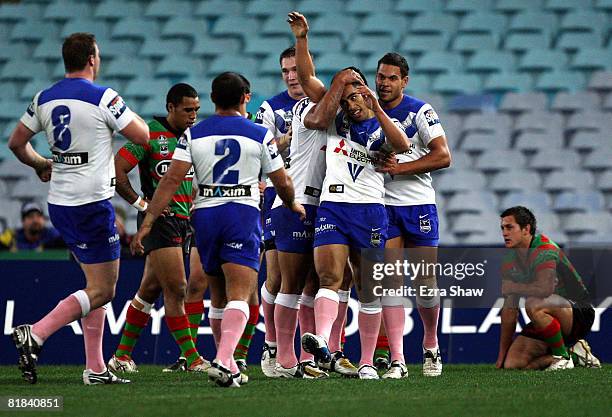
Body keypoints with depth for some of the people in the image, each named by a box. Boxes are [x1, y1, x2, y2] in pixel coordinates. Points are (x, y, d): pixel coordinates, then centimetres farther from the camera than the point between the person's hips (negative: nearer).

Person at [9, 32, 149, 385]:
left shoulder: (44, 99, 7)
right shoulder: (103, 98, -12)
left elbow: (17, 143, 15)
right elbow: (142, 136, -7)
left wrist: (41, 165, 34)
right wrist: (128, 113, 14)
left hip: (60, 203, 8)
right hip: (92, 204, -8)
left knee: (98, 284, 15)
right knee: (102, 291, -3)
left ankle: (95, 368, 11)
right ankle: (35, 335, -18)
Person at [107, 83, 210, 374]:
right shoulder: (150, 134, -9)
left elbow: (198, 176, 27)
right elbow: (117, 171, -11)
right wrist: (141, 203, -11)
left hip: (183, 221, 8)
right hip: (160, 219, -8)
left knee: (150, 289, 11)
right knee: (176, 288, -12)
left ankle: (122, 356, 18)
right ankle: (191, 358, -12)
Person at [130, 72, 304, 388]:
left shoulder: (193, 134, 6)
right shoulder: (260, 135, 2)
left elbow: (172, 179, -3)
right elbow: (282, 183, 9)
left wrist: (148, 221, -2)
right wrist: (293, 205, 30)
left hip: (204, 213, 3)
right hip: (243, 213, -3)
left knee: (218, 296, 17)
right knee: (239, 297, -10)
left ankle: (229, 367, 23)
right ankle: (223, 362, -30)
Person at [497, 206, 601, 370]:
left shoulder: (545, 249, -18)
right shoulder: (510, 259, 6)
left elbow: (545, 289, -37)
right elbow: (510, 309, 7)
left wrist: (512, 287, -20)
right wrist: (502, 355, 3)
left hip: (579, 314, -8)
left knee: (533, 305, -37)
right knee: (512, 364, -12)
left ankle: (563, 357, -16)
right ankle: (574, 354, 5)